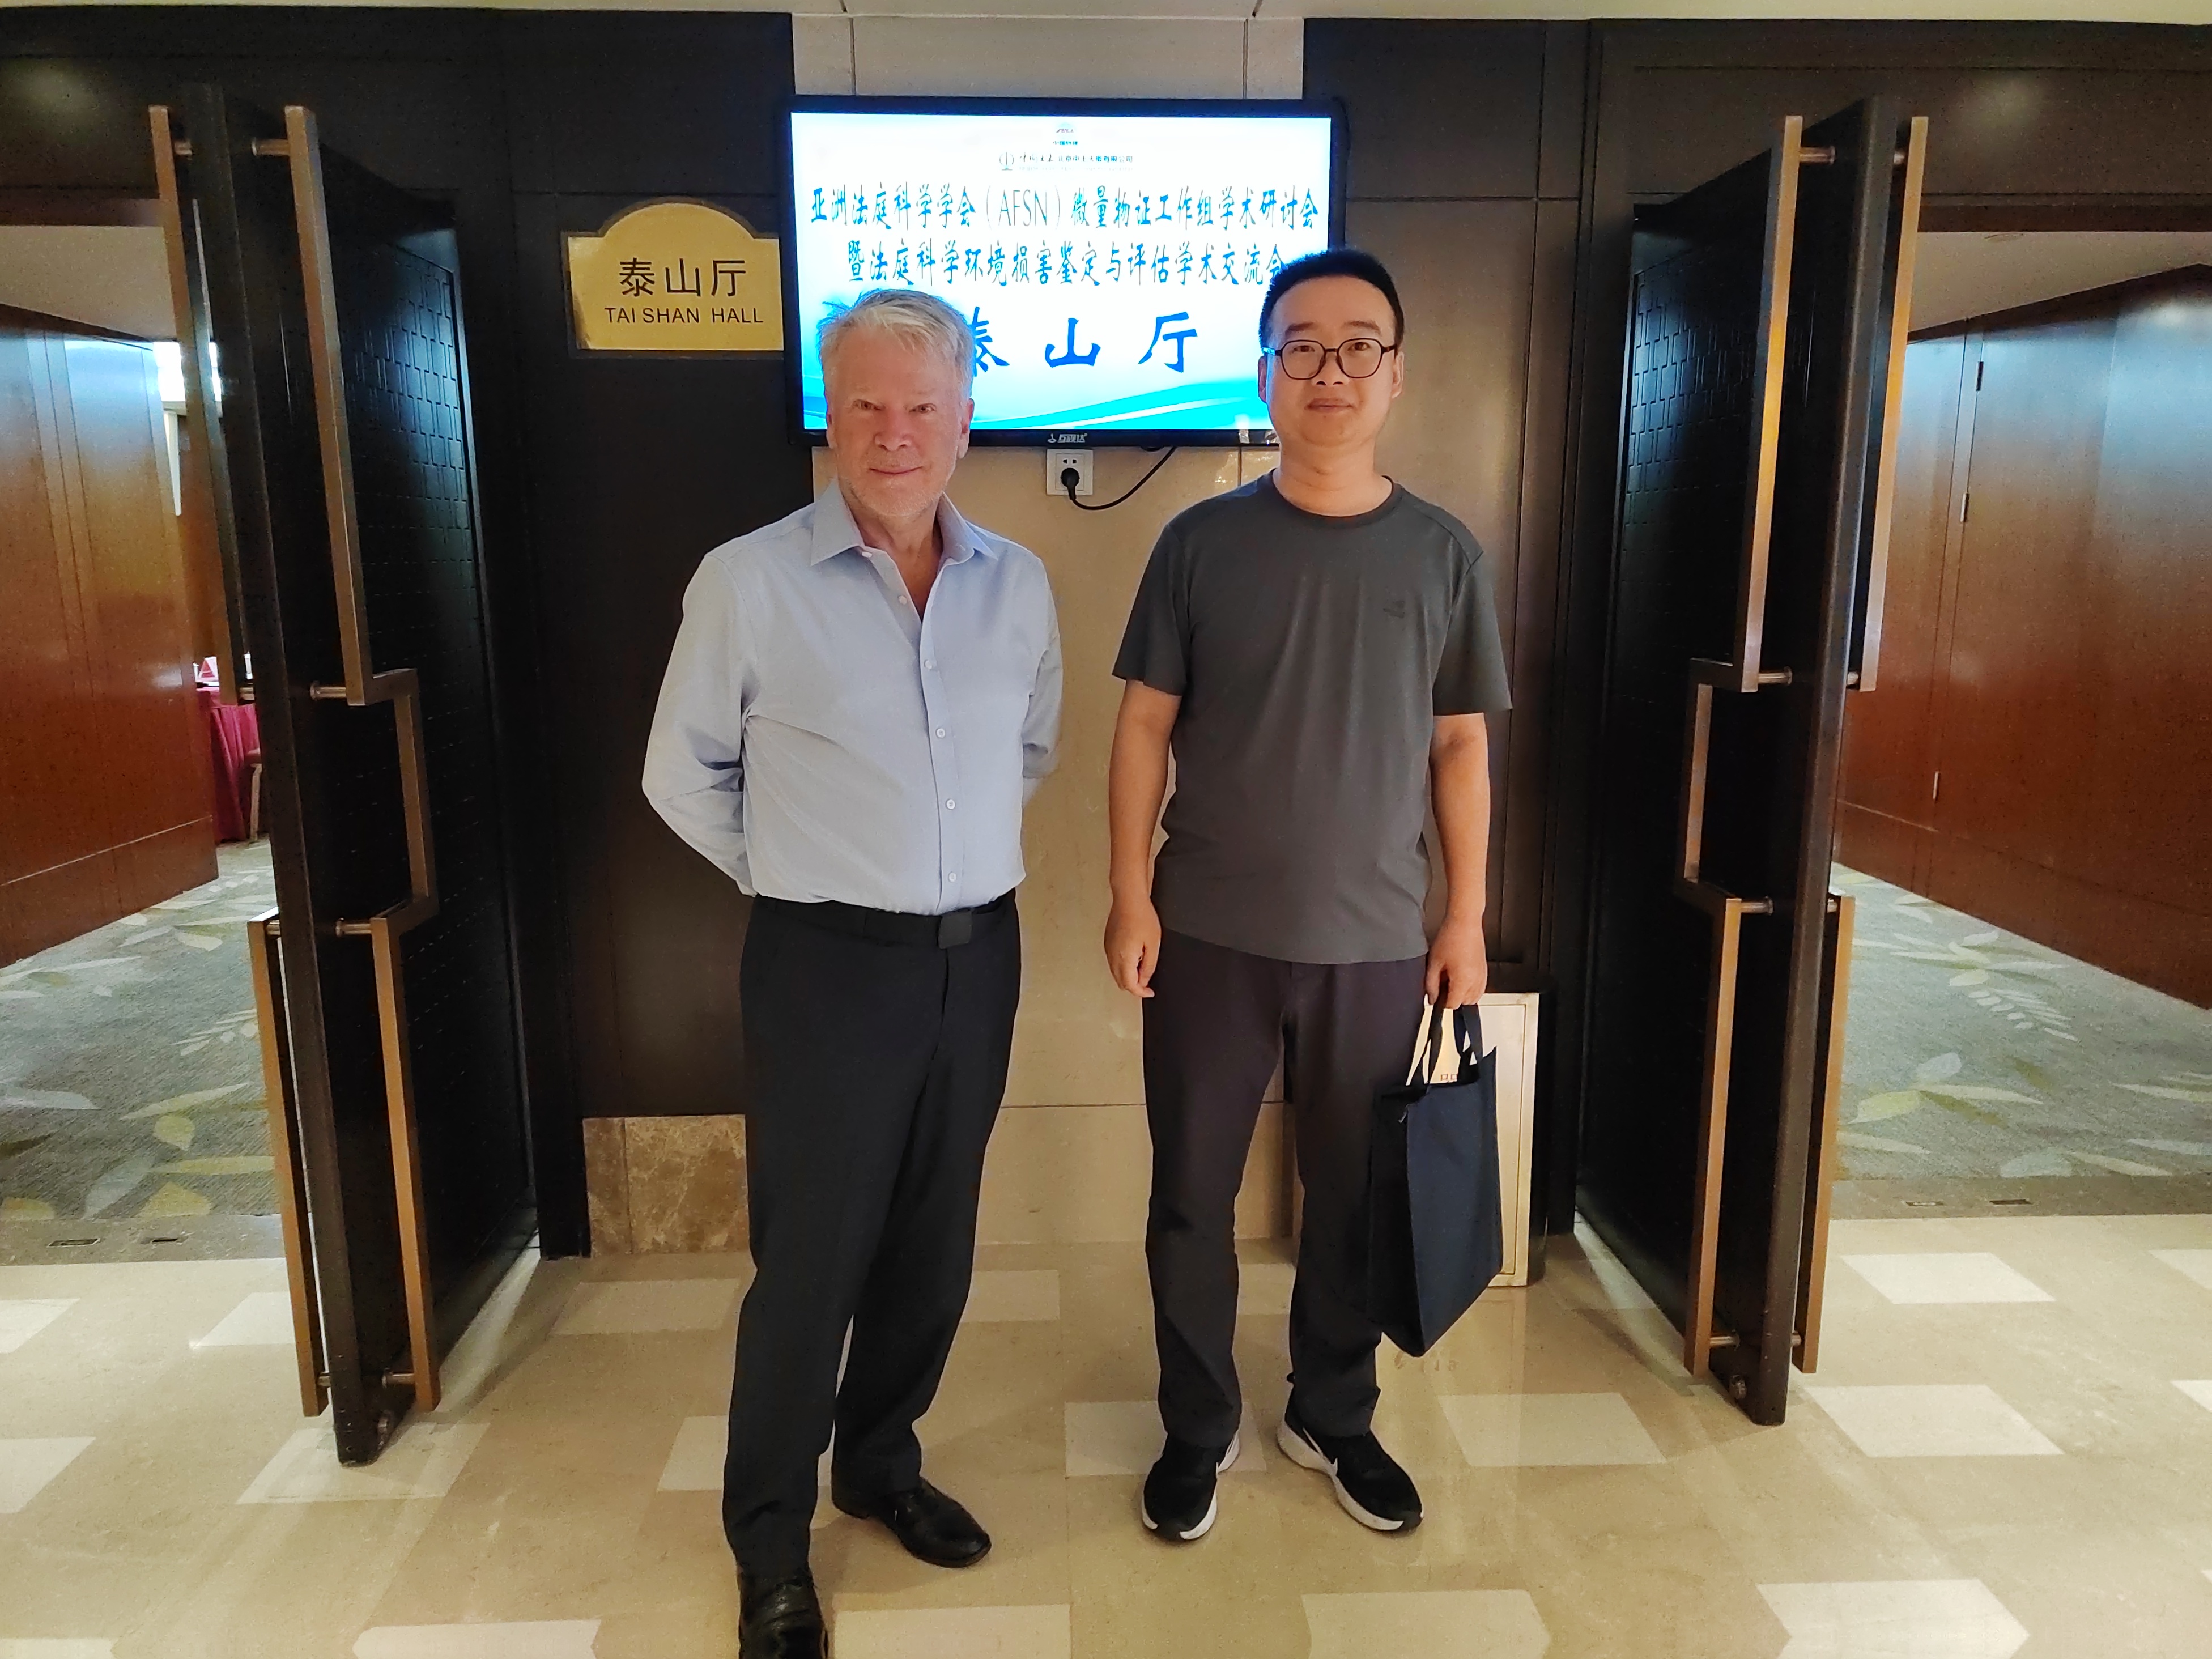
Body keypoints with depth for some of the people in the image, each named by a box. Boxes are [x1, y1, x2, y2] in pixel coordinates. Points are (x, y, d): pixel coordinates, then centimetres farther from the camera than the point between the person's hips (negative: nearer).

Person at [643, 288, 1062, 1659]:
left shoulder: (1019, 583, 3)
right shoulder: (748, 582, -9)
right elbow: (684, 775, 1)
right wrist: (802, 877, 4)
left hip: (979, 956, 4)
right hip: (829, 966, -4)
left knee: (934, 1244, 16)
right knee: (810, 1258, 5)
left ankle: (883, 1463, 40)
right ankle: (770, 1541, 28)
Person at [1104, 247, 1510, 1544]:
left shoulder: (1444, 555, 1)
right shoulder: (1201, 543, -2)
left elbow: (1461, 747, 5)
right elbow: (1146, 727, -1)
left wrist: (1467, 919, 3)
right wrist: (1131, 894, -7)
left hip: (1375, 941, 1)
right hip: (1210, 935, -1)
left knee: (1357, 1197, 15)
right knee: (1193, 1196, 10)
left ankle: (1335, 1419, 38)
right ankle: (1199, 1428, 32)